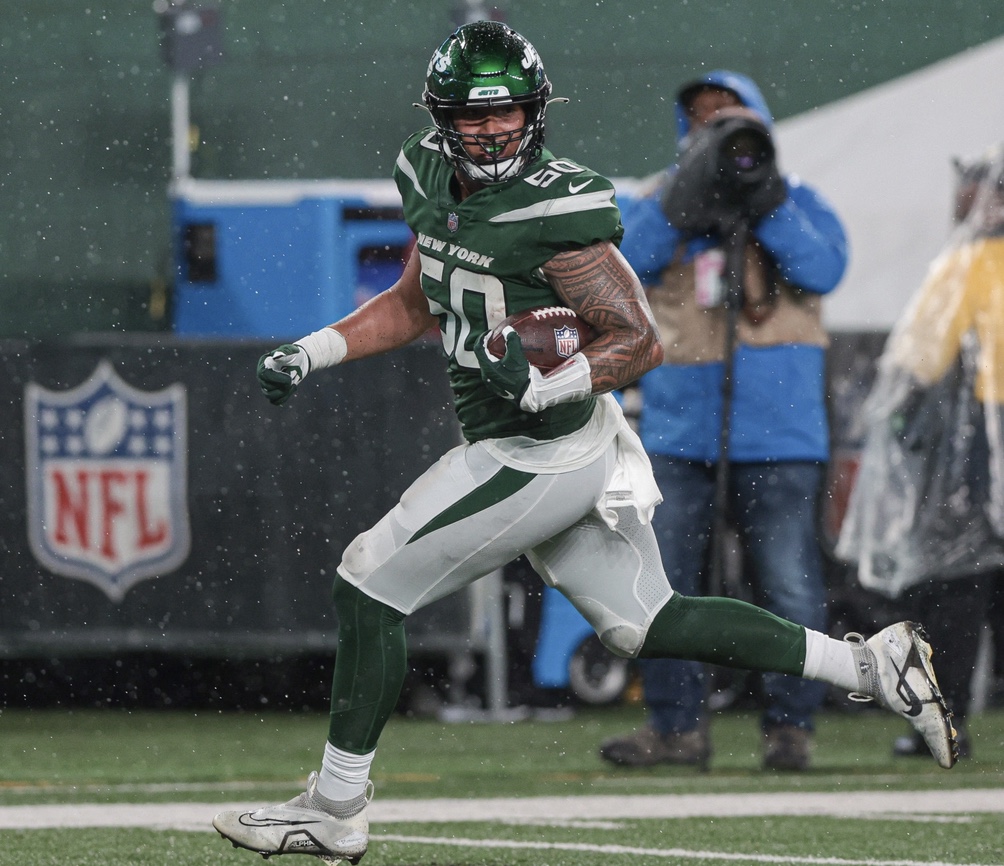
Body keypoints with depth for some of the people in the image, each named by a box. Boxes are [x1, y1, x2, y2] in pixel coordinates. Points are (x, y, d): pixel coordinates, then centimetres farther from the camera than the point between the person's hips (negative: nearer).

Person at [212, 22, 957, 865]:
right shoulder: (434, 176, 4)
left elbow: (641, 342, -18)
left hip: (538, 460, -9)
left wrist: (543, 386, -31)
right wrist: (311, 352, 9)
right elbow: (414, 305, 20)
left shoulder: (556, 211, -21)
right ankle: (870, 664, 18)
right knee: (644, 623, 16)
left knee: (368, 587, -3)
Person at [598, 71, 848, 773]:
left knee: (788, 584, -5)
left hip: (775, 425, -3)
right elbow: (632, 261, -3)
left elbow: (822, 269, -8)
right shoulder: (665, 201, 16)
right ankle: (678, 726, 4)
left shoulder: (797, 201, 11)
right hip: (680, 421, 3)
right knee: (662, 579, -2)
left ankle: (790, 726, 4)